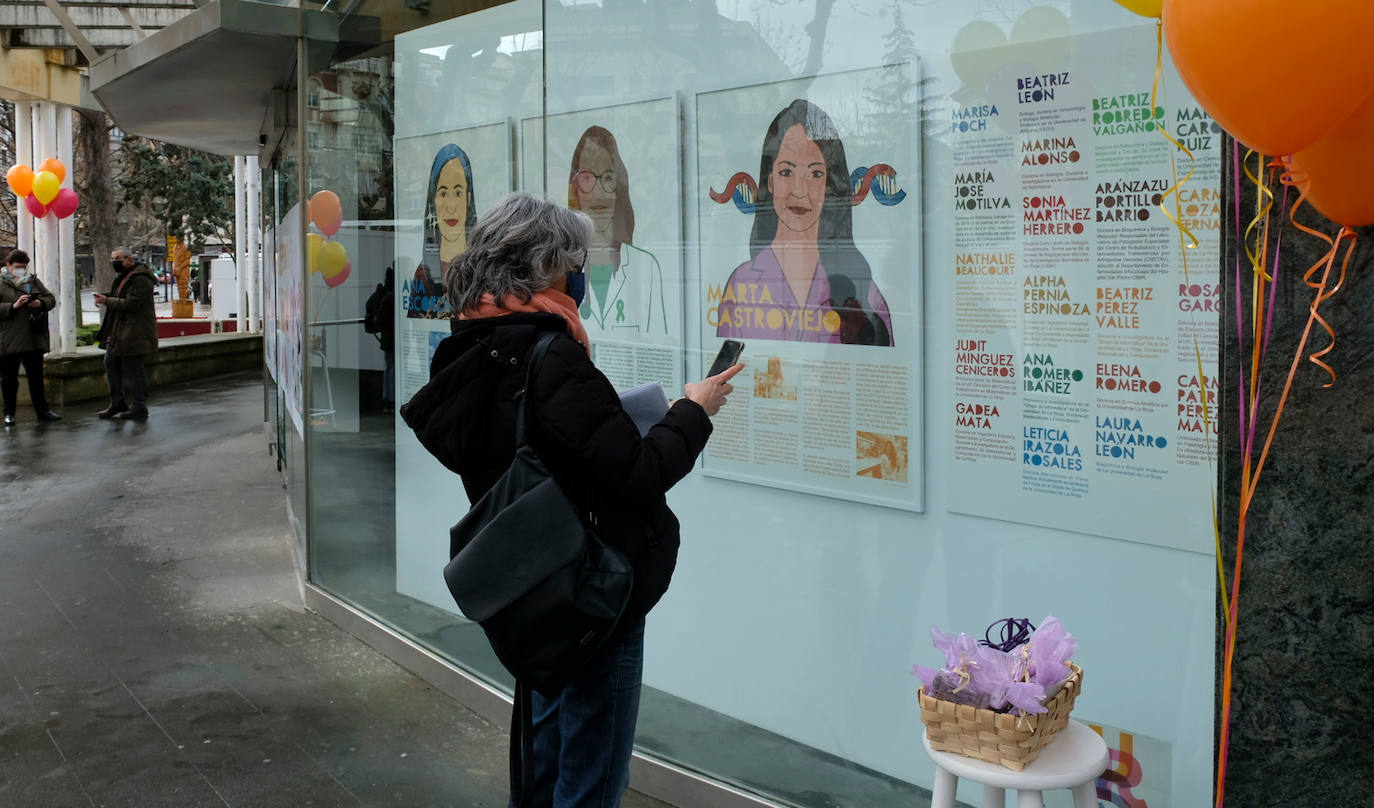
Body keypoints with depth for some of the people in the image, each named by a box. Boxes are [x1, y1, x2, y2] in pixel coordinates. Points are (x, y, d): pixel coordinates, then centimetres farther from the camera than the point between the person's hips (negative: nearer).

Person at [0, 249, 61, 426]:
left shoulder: (33, 280, 11)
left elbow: (51, 299, 12)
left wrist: (40, 303, -8)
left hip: (33, 339, 4)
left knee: (36, 377, 10)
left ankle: (42, 411, 17)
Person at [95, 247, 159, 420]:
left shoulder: (140, 279, -17)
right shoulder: (123, 276, 15)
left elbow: (131, 304, -23)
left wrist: (107, 301, -16)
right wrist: (106, 297, 6)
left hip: (134, 333, -11)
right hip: (118, 332, 11)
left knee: (133, 368, -5)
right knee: (111, 363, 15)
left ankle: (140, 408, 4)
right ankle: (117, 403, 25)